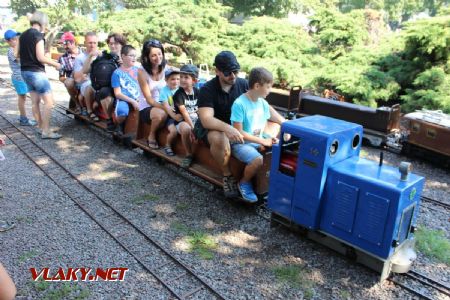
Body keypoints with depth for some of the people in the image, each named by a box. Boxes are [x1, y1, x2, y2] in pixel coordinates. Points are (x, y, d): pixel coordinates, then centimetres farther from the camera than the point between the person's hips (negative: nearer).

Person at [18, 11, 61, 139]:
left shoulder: (23, 35, 12)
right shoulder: (38, 34, -13)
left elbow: (18, 54, 16)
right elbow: (40, 57, -20)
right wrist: (55, 64, -8)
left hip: (25, 71, 9)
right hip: (36, 72, -9)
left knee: (35, 102, 13)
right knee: (49, 101, -6)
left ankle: (41, 127, 19)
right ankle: (46, 131, -7)